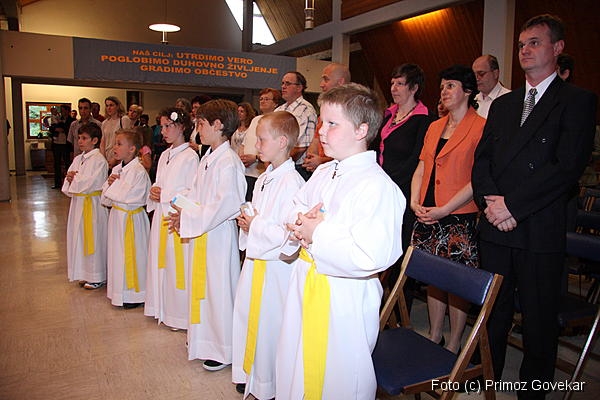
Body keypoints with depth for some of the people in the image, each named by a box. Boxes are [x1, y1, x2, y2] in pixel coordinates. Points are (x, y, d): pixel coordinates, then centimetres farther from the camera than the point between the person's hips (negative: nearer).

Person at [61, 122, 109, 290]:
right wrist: (70, 179, -10)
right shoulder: (78, 159, 12)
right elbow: (68, 186, 13)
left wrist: (74, 178, -6)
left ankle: (98, 277, 12)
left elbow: (90, 183, -21)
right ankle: (86, 274, 27)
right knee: (80, 237, 14)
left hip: (92, 204, -8)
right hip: (78, 202, 8)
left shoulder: (99, 160, -13)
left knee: (94, 238, 0)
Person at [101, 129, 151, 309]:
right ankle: (119, 291, 32)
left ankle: (134, 295, 15)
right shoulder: (117, 169, 8)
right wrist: (110, 184, -9)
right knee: (117, 252, 17)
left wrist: (112, 185, -9)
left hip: (131, 218, -9)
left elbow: (125, 197, -25)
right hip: (116, 215, 9)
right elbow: (106, 200, 10)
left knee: (131, 254, 0)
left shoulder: (139, 171, -18)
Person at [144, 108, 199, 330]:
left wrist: (166, 195, -14)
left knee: (177, 265, -2)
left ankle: (180, 315, 11)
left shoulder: (190, 157, -10)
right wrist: (153, 192, 1)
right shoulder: (164, 156, 14)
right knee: (161, 261, 12)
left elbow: (193, 192, -14)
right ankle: (164, 310, 26)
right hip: (161, 215, 8)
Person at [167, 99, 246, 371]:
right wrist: (184, 214, -1)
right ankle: (202, 338, 37)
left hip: (219, 235, -9)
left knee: (218, 289, 1)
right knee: (201, 285, 19)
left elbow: (226, 205, -24)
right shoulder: (207, 159, 11)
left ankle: (223, 350, 18)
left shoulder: (228, 162, -19)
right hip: (200, 232, 10)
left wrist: (189, 218, -18)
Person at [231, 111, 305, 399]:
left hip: (277, 266, -9)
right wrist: (247, 222, 1)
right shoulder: (264, 178, 9)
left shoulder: (291, 182, -20)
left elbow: (290, 234, -26)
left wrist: (255, 226, -17)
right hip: (255, 260, 9)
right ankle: (250, 375, 39)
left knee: (269, 324, 4)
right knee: (248, 316, 18)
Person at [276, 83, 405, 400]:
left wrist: (318, 234, -22)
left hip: (344, 300, -8)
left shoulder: (377, 186, -21)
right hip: (304, 285, 8)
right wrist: (301, 221, -4)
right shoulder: (322, 173, 7)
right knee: (296, 370, 25)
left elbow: (371, 256, -31)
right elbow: (295, 209, 20)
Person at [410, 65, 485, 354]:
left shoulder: (481, 127, -7)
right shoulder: (434, 127, 15)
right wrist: (415, 202, -1)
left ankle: (454, 347, 19)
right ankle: (434, 338, 29)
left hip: (459, 217, -6)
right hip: (427, 216, 6)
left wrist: (444, 210, -17)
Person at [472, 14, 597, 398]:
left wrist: (512, 205, -15)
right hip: (496, 227, 5)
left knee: (539, 321, 8)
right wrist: (490, 203, -7)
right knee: (493, 315, 14)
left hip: (540, 232, -4)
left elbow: (568, 166, -13)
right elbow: (482, 160, 10)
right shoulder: (503, 104, 16)